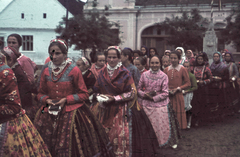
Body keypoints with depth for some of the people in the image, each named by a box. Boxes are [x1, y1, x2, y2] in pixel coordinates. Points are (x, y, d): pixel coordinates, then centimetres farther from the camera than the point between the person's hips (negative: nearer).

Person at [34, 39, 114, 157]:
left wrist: (66, 99, -13)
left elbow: (84, 94, -2)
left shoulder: (74, 70, -4)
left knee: (69, 148, -2)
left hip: (71, 115, -3)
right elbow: (41, 93, 14)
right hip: (50, 115, 3)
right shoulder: (46, 71, 6)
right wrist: (47, 100, -7)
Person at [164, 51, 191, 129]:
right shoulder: (166, 69, 8)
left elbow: (188, 83, 1)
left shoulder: (182, 69, 0)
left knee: (178, 113, 2)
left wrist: (177, 89, -10)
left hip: (178, 95, -2)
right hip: (168, 95, 2)